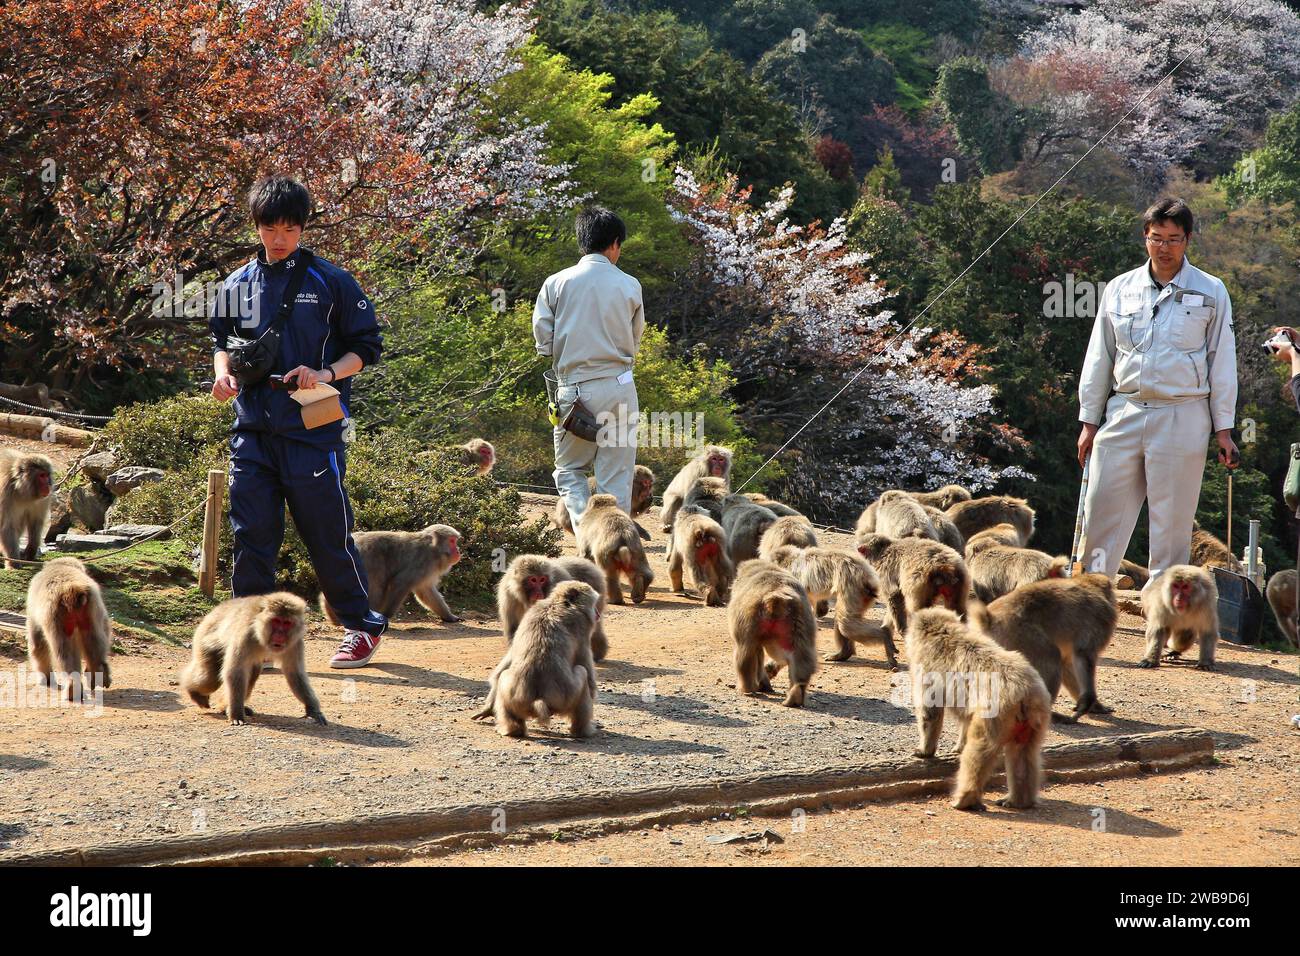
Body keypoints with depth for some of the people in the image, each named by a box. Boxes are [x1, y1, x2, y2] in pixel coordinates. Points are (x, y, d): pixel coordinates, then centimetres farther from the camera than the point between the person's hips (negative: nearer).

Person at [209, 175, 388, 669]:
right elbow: (221, 341, 23)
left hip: (312, 430, -4)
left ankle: (363, 625, 13)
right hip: (252, 430, 4)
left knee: (328, 534, -1)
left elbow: (365, 347, 2)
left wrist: (325, 375, -14)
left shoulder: (330, 282, 0)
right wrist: (223, 373, 1)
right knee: (251, 534, 4)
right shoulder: (237, 285, 11)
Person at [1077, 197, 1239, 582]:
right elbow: (1098, 359, 14)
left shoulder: (1211, 292, 4)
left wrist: (1223, 428, 2)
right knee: (1103, 510, -1)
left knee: (1172, 521, 0)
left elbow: (1222, 363, 6)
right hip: (1123, 414, 2)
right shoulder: (1119, 289, 10)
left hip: (1183, 419, -2)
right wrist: (1089, 420, 11)